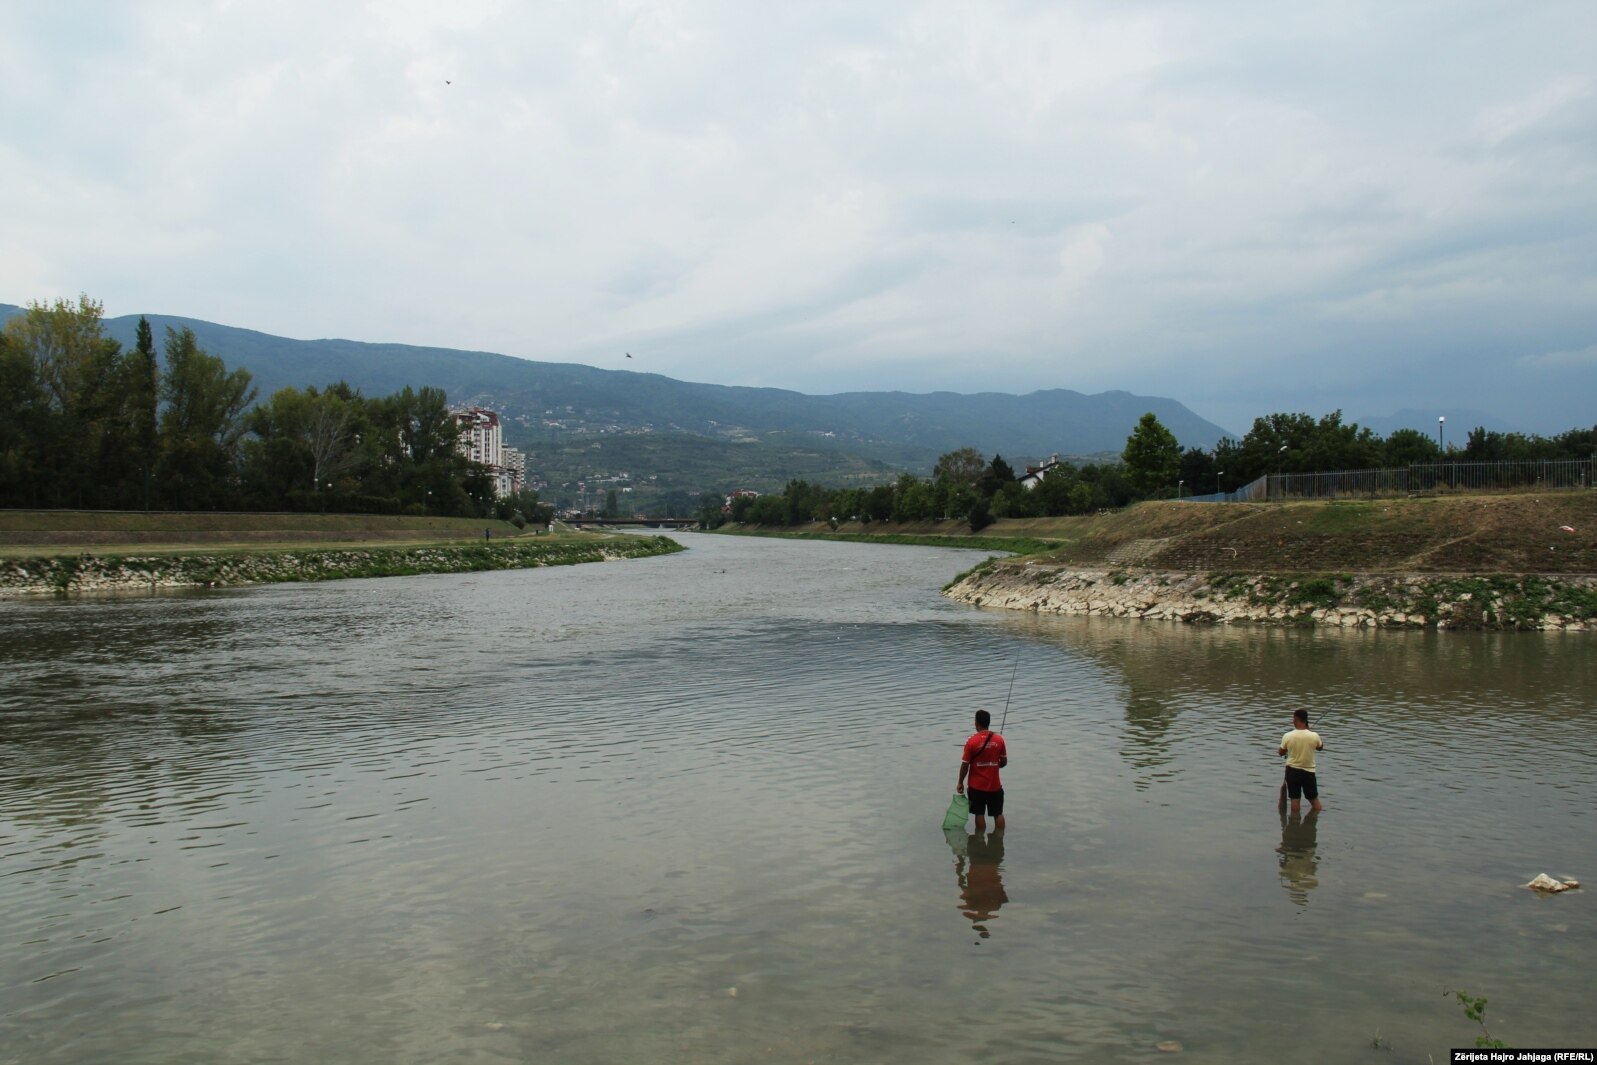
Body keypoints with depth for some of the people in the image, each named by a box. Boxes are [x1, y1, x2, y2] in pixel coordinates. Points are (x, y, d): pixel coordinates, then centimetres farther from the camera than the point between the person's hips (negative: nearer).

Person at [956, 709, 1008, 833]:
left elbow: (965, 765, -10)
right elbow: (1004, 762, 2)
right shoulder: (999, 739, -6)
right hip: (995, 785, 2)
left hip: (977, 786, -2)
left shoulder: (971, 741, -14)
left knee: (980, 814, 9)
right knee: (998, 814, 13)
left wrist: (960, 783, 2)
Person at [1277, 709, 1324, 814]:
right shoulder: (1314, 736, -14)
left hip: (1292, 770, 0)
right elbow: (1320, 748, 10)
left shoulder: (1287, 736, -13)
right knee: (1314, 799, 16)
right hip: (1309, 771, 0)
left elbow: (1281, 753, 1)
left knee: (1295, 799, 8)